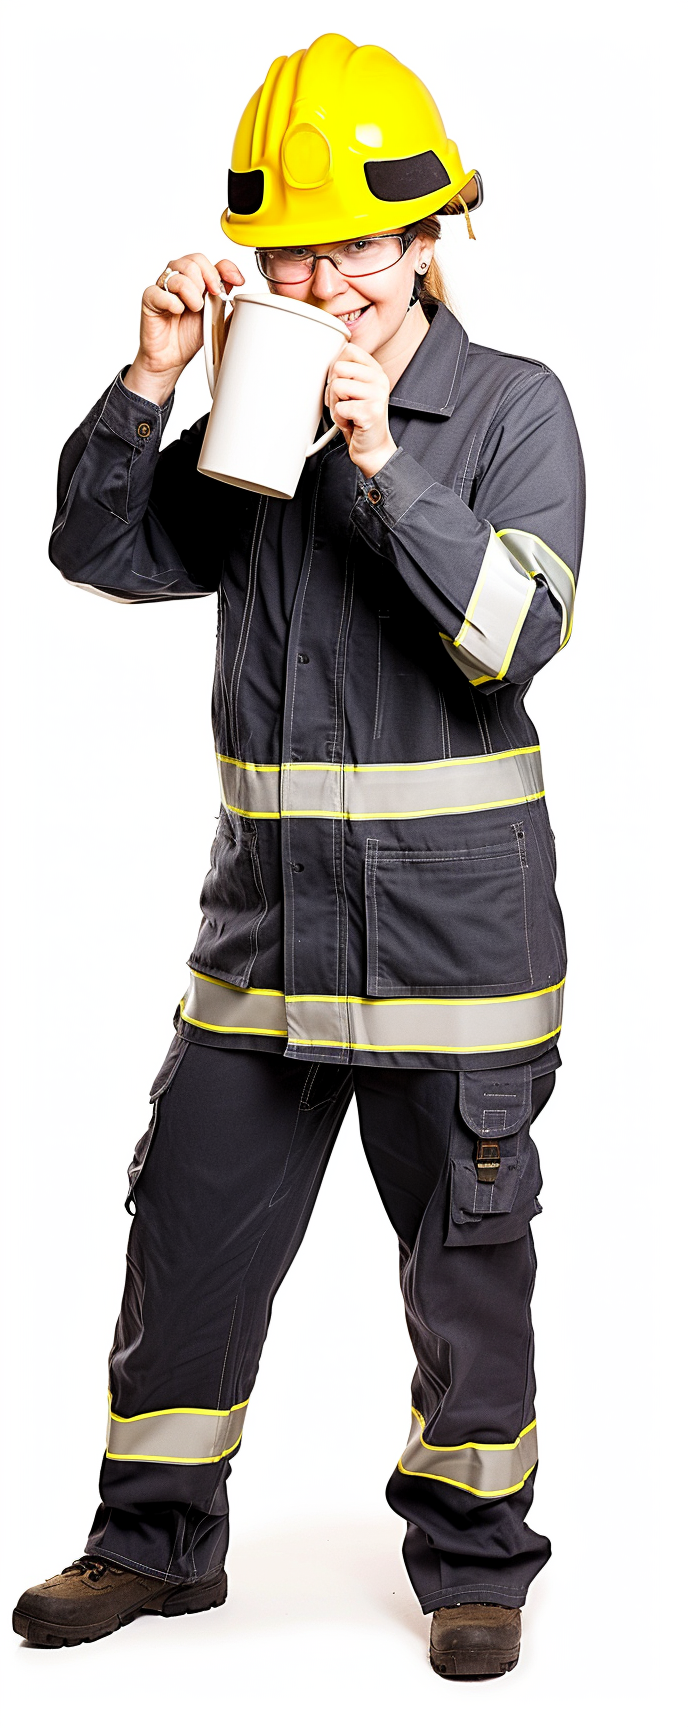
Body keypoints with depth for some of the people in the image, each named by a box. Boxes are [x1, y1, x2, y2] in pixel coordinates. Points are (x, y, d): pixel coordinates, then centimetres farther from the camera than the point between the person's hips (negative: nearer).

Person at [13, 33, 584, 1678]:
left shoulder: (511, 406, -5)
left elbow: (516, 632, -16)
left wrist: (383, 464, -23)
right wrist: (149, 383, -11)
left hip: (450, 914, -4)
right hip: (269, 908, 4)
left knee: (466, 1250, 6)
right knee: (191, 1221, 8)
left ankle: (476, 1558, 23)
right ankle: (157, 1540, 25)